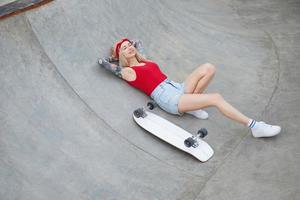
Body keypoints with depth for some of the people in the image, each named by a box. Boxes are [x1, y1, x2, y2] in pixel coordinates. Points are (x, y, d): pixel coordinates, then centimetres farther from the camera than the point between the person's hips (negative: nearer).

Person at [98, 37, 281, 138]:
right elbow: (102, 62, 6)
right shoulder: (127, 72, 5)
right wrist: (115, 55, 22)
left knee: (208, 68, -15)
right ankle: (254, 126, -19)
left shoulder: (145, 61, 25)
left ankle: (193, 105, -5)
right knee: (216, 98, -22)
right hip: (167, 98, -8)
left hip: (178, 88, 9)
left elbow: (138, 42, 43)